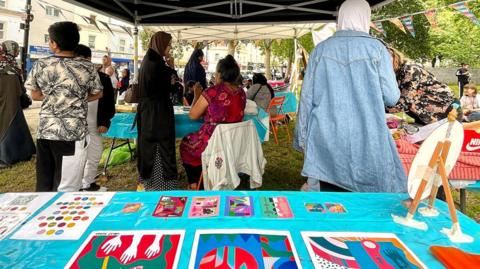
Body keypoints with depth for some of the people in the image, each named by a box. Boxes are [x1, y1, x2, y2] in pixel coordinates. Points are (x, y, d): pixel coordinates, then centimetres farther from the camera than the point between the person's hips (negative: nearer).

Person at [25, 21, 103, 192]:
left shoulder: (40, 65, -1)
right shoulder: (87, 67, -5)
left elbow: (35, 96, 7)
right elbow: (97, 94, 6)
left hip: (45, 130, 2)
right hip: (72, 132, -2)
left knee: (44, 181, 14)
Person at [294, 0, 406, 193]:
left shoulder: (321, 49, 2)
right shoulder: (376, 48, -2)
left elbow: (307, 97, 3)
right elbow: (391, 97, -2)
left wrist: (303, 137, 11)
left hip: (325, 139, 2)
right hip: (366, 140, -1)